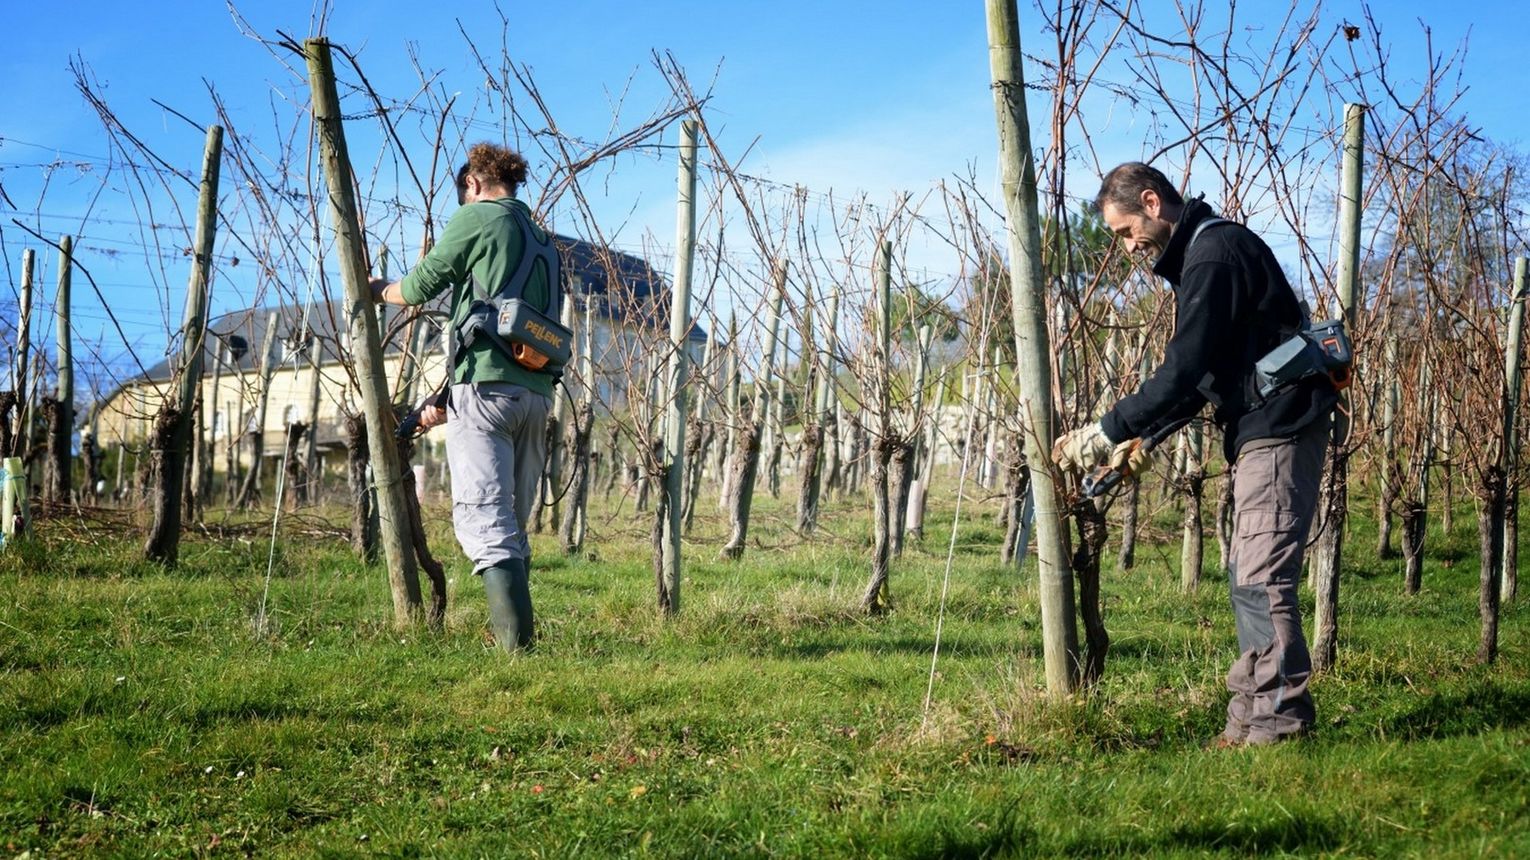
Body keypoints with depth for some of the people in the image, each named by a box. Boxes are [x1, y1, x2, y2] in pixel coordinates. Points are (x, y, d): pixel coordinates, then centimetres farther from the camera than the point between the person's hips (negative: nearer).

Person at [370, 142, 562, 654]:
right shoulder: (543, 242, 26)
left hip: (487, 389, -8)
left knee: (484, 525, -12)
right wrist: (447, 401, 29)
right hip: (538, 393, 8)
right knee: (513, 526, 13)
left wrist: (380, 290, 28)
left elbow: (420, 286, 4)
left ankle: (516, 646, -22)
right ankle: (520, 637, 10)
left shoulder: (476, 216, 3)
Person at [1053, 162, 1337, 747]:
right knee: (1247, 574, 11)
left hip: (1278, 429, -11)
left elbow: (1183, 370, -22)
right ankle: (1249, 716, 15)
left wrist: (1109, 431, -16)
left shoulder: (1215, 254, -17)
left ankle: (1279, 717, -7)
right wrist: (1143, 436, 12)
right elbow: (1198, 372, 20)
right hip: (1259, 431, 11)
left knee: (1261, 578, -11)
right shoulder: (1200, 254, 17)